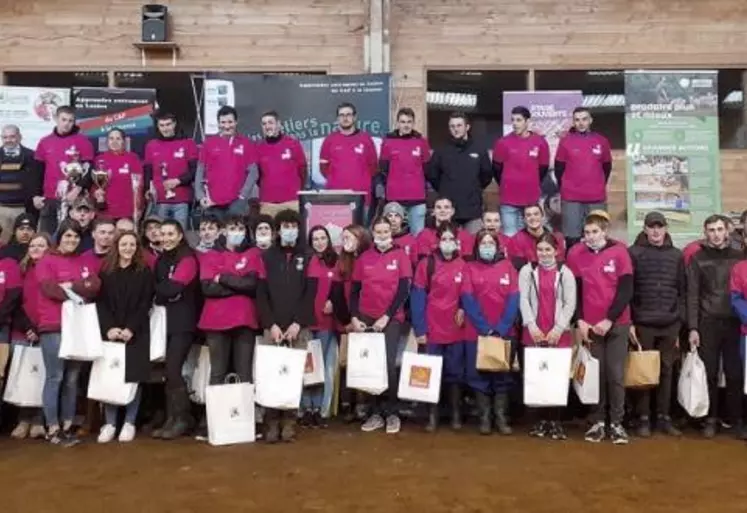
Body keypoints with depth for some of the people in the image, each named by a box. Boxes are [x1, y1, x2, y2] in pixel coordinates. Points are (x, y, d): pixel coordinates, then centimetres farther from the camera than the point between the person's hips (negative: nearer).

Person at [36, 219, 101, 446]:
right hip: (53, 327, -5)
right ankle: (52, 429, 2)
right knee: (55, 377, -5)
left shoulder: (83, 263, 16)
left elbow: (95, 286, 1)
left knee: (72, 379, 8)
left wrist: (71, 286, -13)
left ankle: (67, 426, 15)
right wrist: (81, 292, -5)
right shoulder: (46, 261, 1)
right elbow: (50, 288, -14)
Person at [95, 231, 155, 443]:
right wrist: (108, 327, -12)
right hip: (110, 331, 1)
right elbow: (100, 302, 2)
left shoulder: (144, 272, 4)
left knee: (133, 376, -2)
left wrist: (131, 328, -13)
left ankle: (129, 423, 8)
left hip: (136, 332, -1)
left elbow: (145, 303, -2)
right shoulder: (106, 271, 9)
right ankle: (109, 423, 7)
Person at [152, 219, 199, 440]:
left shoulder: (188, 259, -9)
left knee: (172, 369, -11)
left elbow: (172, 288, -18)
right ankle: (172, 418, 13)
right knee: (169, 370, 6)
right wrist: (162, 291, -6)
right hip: (165, 320, 7)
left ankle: (182, 418, 0)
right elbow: (158, 288, 13)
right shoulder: (161, 260, 16)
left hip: (183, 321, -7)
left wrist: (156, 288, -1)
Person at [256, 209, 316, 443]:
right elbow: (261, 294, 3)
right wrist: (271, 324, -8)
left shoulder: (307, 257, 9)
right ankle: (272, 422, 3)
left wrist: (298, 323, -9)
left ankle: (289, 421, 6)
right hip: (272, 326, 0)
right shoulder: (267, 257, 10)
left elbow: (311, 293, 1)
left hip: (299, 327, 0)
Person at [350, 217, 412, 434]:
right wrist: (354, 317, -4)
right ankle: (377, 412, 12)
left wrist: (386, 316, -12)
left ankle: (392, 412, 4)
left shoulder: (400, 256, 0)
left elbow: (403, 290, -6)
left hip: (391, 319, -3)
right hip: (366, 318, 3)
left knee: (388, 363, -10)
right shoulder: (364, 258, 7)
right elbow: (354, 290, 9)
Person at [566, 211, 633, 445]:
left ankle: (617, 423, 10)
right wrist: (580, 320, -6)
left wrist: (609, 320, -12)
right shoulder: (576, 253, -1)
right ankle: (598, 422, 13)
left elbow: (626, 290, -6)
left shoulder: (619, 252, -4)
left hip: (617, 324, -1)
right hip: (590, 325, 1)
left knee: (615, 374, 2)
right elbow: (573, 290, 3)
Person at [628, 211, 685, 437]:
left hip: (670, 324, 3)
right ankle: (643, 418, 10)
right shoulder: (634, 253, 0)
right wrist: (628, 321, -8)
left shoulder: (677, 255, 10)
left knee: (666, 371, 7)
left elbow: (682, 291, 10)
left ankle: (664, 417, 16)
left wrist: (680, 319, 3)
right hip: (643, 323, -3)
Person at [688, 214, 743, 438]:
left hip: (734, 323, 1)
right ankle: (711, 419, 12)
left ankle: (737, 419, 12)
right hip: (708, 323, -1)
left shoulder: (739, 257, 7)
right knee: (709, 373, 4)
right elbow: (692, 295, 1)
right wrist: (693, 328, -6)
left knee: (736, 374, 3)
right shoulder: (698, 259, 4)